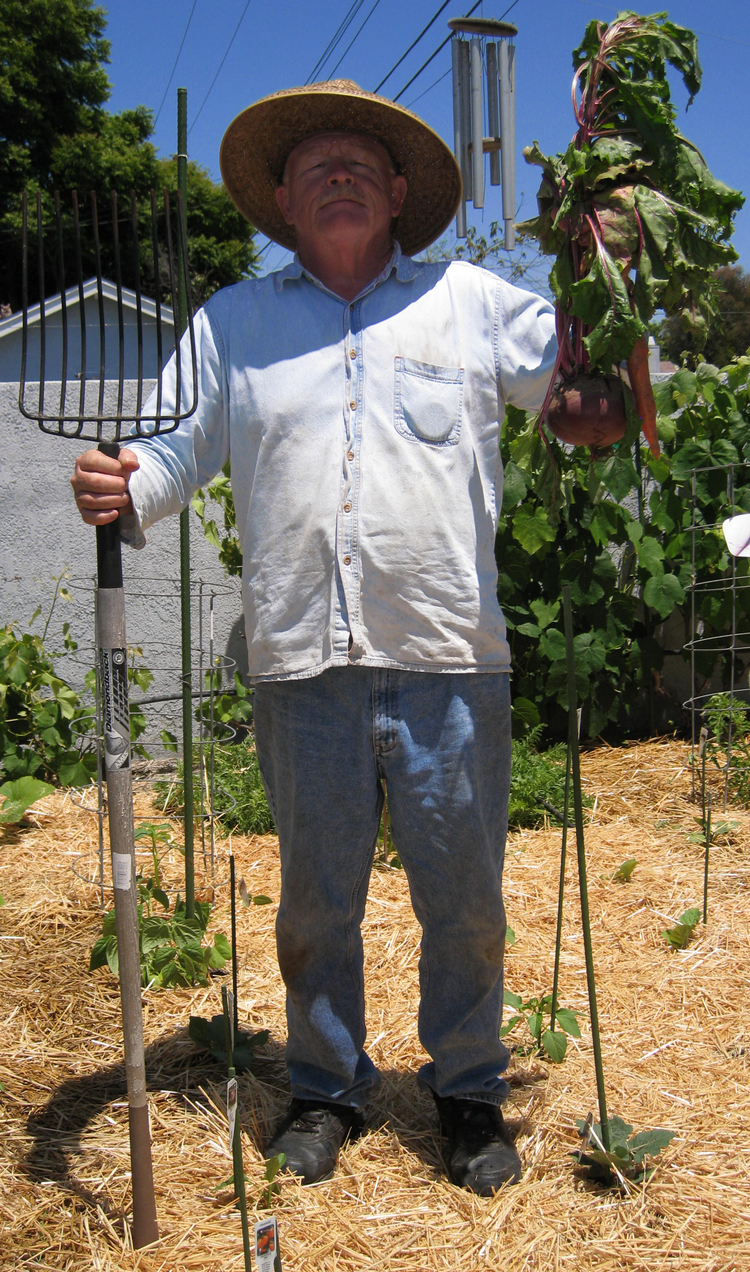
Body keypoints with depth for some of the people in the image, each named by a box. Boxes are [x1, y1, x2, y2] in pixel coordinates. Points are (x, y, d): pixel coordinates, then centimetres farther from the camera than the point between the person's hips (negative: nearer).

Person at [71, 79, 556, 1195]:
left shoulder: (475, 302, 11)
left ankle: (468, 1091, 31)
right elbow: (181, 445, 10)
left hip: (448, 658, -1)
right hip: (301, 662, 1)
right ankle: (327, 1089, 34)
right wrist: (124, 491, -12)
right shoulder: (232, 322, 15)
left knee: (464, 895, 8)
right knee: (316, 897, 13)